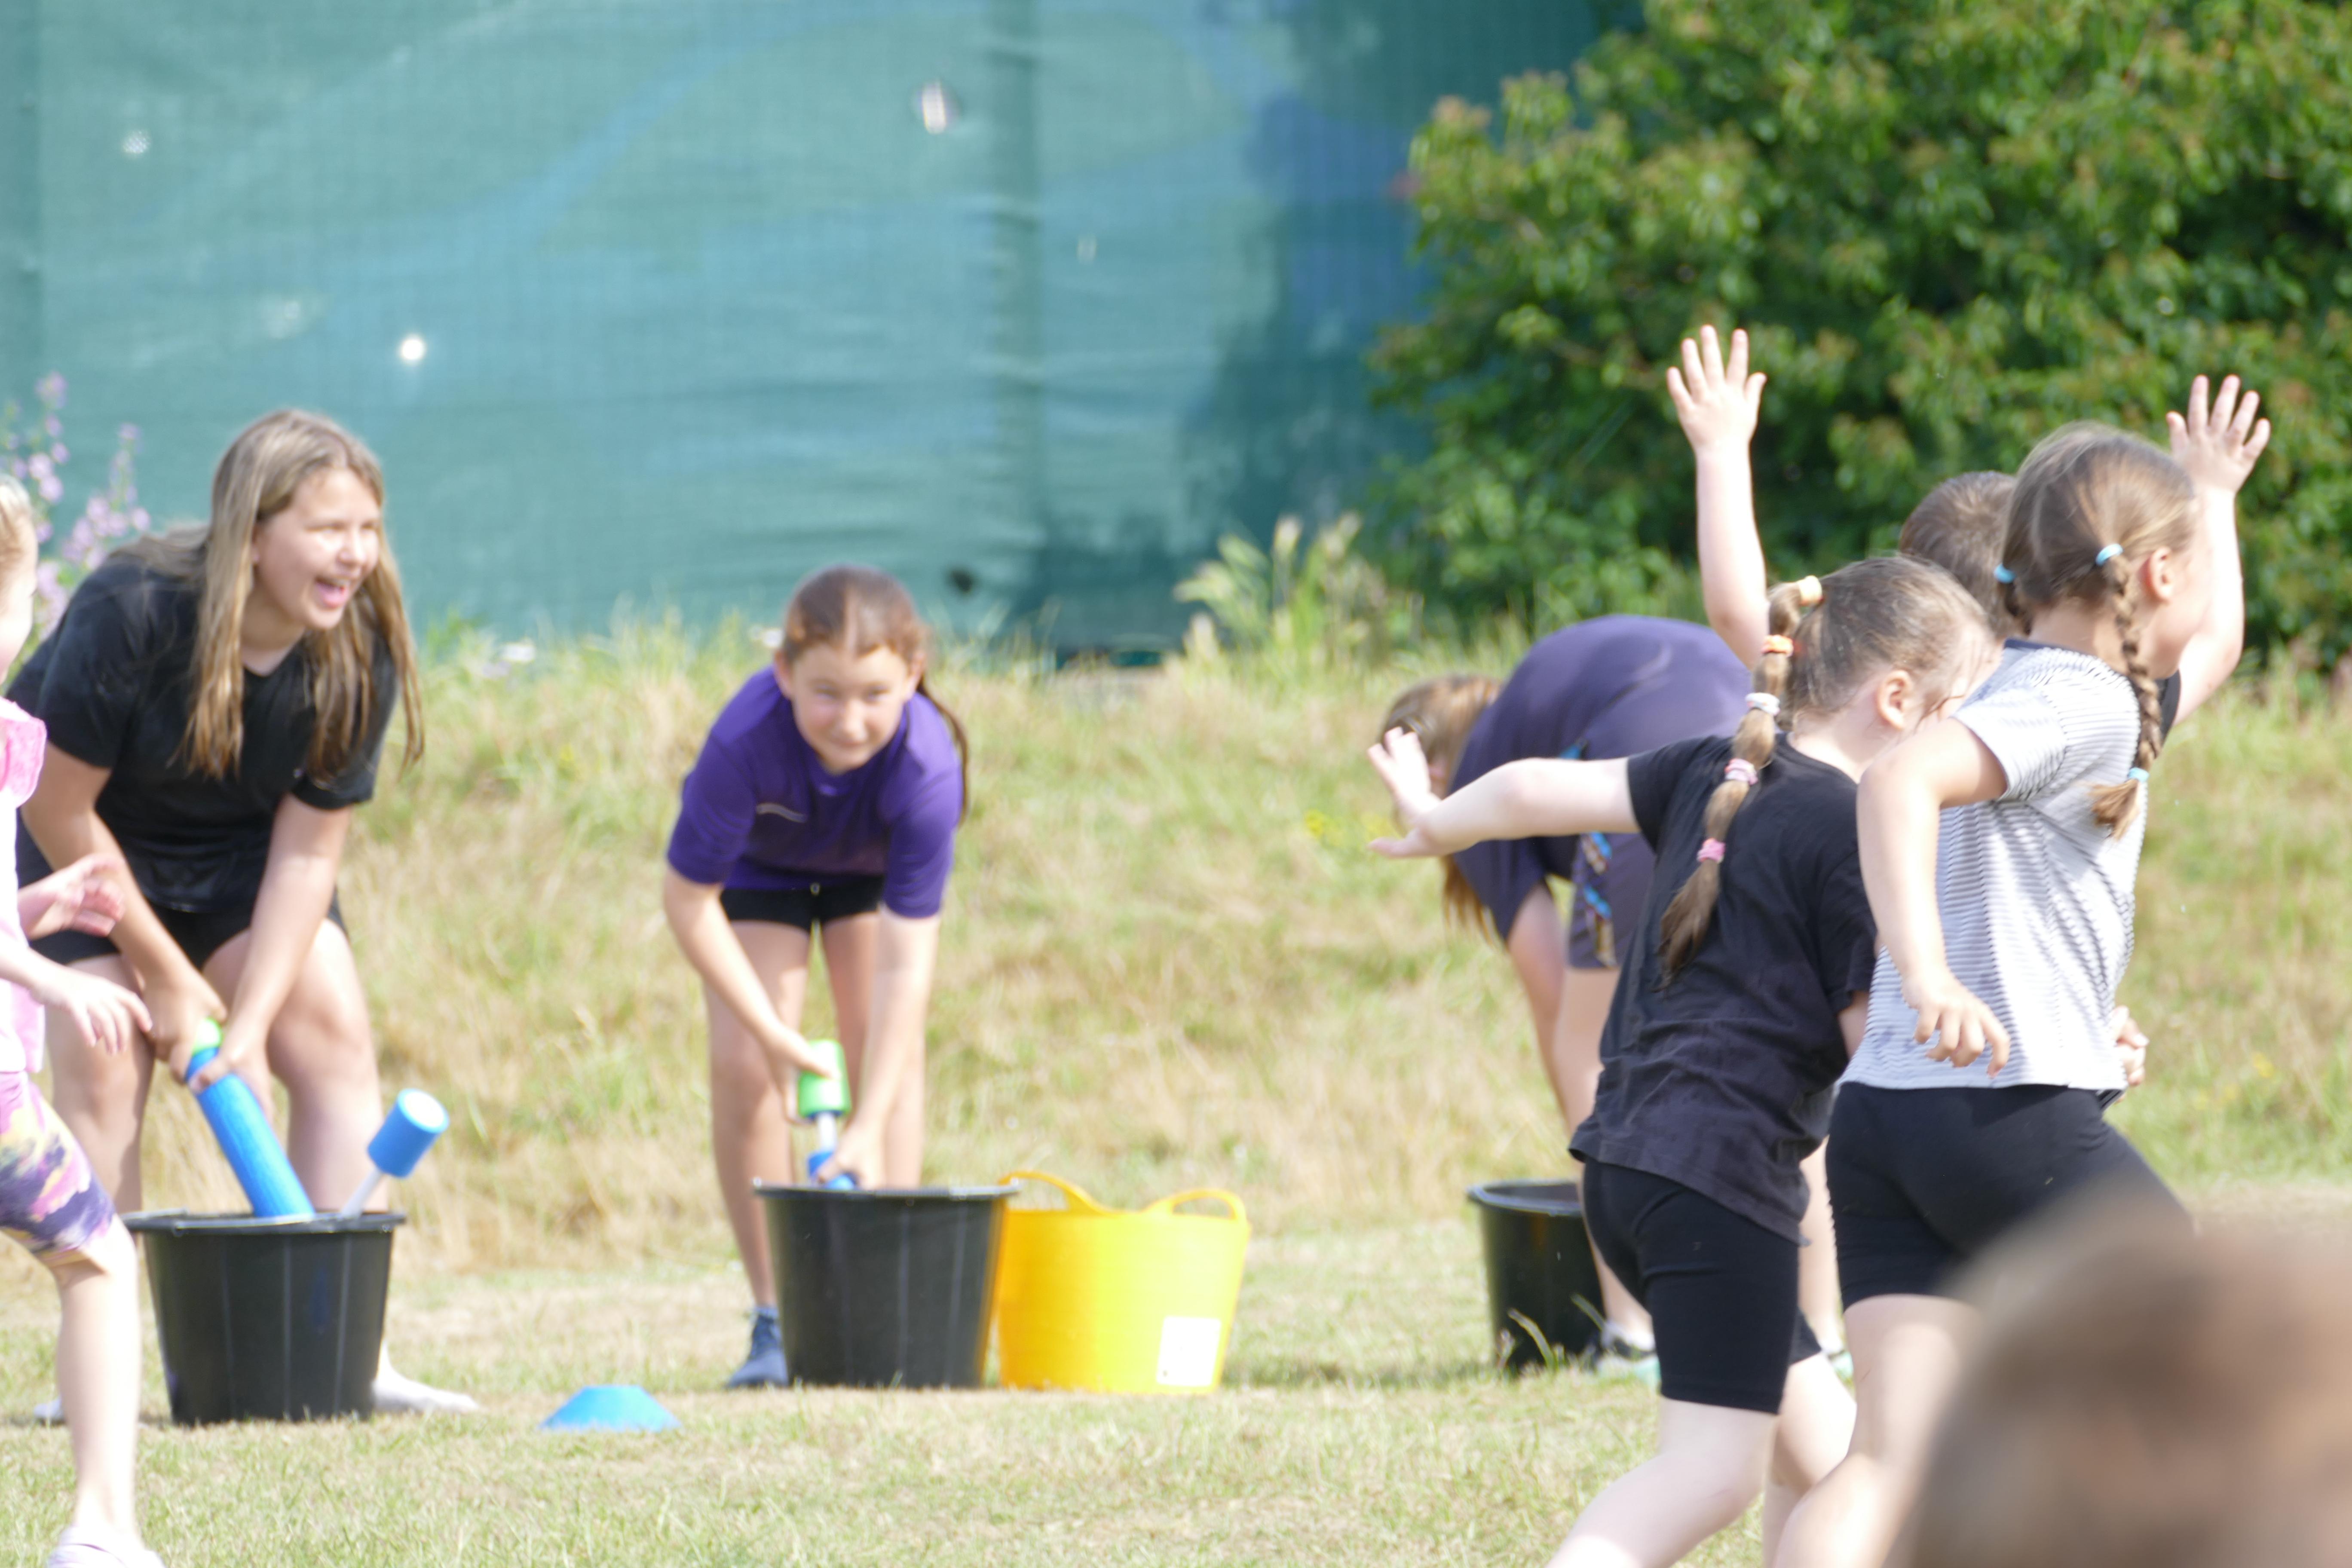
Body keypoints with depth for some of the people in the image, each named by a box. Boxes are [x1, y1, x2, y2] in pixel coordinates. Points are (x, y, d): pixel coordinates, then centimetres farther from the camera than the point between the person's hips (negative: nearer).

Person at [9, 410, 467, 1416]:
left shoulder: (358, 654, -20)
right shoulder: (132, 611, -33)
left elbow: (307, 852, -15)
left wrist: (251, 1023, -23)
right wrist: (166, 976, -18)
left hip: (235, 850, 4)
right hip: (81, 840, -4)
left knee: (335, 1033, -10)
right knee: (101, 1066, -17)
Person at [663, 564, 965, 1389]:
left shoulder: (926, 768, -40)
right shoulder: (746, 744, -42)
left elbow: (905, 961, -37)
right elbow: (687, 898, -27)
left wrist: (871, 1128, -39)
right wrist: (774, 1035, -28)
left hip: (873, 870, 1)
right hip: (758, 866, -1)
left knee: (888, 1053, -12)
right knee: (743, 1066, -13)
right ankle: (776, 1320, -6)